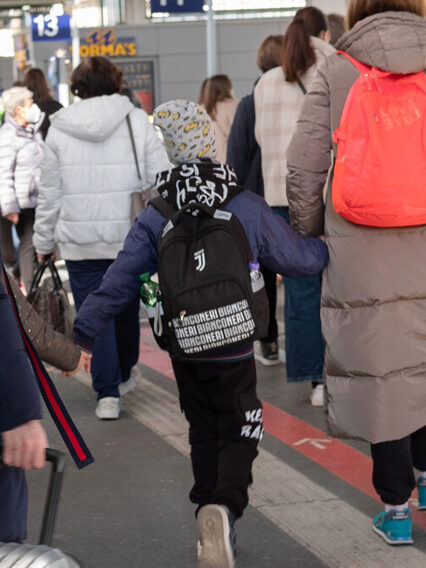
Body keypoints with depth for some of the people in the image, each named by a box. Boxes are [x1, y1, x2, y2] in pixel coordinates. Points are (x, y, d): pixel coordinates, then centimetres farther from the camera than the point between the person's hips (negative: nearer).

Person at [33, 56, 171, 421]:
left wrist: (44, 241, 12)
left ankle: (108, 394, 0)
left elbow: (50, 194, 3)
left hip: (81, 241, -1)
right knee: (126, 305, 20)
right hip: (130, 236, 1)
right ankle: (125, 372, 39)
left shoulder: (59, 130, 0)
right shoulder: (138, 123, -1)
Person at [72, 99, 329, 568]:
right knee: (239, 435, 9)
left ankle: (211, 530, 22)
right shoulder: (249, 209, -8)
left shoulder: (153, 219, -6)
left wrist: (81, 336, -6)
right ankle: (223, 509, -20)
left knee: (203, 433, 21)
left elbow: (118, 284, -11)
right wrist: (329, 247, 24)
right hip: (234, 351, -2)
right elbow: (299, 258, 3)